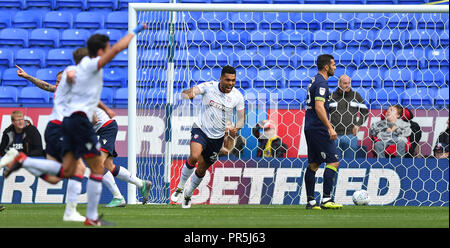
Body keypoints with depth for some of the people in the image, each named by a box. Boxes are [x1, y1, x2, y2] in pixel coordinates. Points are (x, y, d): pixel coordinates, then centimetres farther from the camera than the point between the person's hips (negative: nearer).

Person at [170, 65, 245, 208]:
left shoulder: (237, 96, -6)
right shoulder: (208, 87, -13)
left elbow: (241, 118, 2)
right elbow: (188, 92, -24)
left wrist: (235, 129, -21)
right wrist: (188, 94, -50)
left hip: (217, 137, 3)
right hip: (201, 130, -3)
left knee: (201, 170, 10)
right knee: (194, 156, -30)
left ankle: (188, 195, 36)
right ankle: (180, 188, -12)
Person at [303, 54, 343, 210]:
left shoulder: (314, 80, 17)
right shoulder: (321, 83, -14)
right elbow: (319, 107, -24)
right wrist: (330, 128, -27)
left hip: (310, 128, 10)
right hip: (319, 129, -10)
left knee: (313, 164, 10)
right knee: (333, 162, -9)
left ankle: (310, 201, 11)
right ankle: (326, 199, -15)